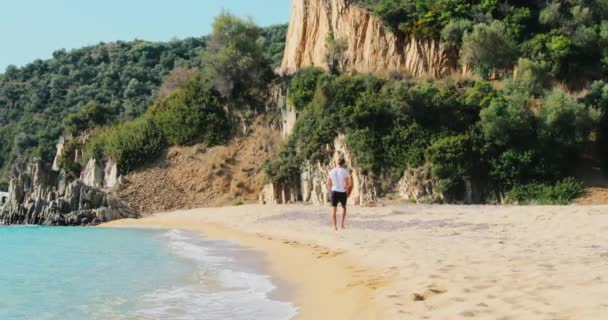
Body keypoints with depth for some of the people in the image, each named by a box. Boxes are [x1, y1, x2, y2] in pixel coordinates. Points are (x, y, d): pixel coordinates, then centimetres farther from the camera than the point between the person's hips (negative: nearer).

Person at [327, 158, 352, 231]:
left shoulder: (331, 171, 3)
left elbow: (328, 183, 5)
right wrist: (347, 192, 3)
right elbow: (347, 183, -10)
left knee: (334, 209, 5)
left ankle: (335, 226, 1)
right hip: (342, 192, -1)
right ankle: (342, 224, 16)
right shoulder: (345, 171, -7)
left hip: (334, 191, 1)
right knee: (344, 207, 19)